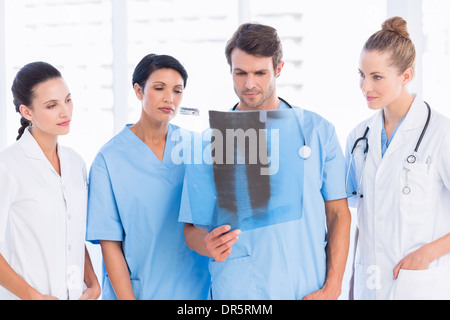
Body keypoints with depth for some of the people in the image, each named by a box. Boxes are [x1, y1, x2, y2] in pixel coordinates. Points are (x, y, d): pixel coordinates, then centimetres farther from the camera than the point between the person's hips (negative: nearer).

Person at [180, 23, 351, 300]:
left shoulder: (318, 131, 3)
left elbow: (338, 213, 3)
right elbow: (191, 229, 2)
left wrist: (332, 288, -6)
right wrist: (208, 244, -21)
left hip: (308, 288, 1)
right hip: (238, 290, 0)